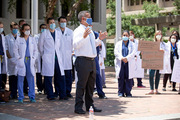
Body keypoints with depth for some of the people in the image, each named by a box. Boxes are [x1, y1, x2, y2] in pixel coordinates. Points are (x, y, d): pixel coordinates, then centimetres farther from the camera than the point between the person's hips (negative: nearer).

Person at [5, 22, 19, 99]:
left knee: (17, 76, 0)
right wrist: (10, 58, -11)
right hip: (11, 60, -2)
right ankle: (12, 94, 2)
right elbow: (6, 49, -1)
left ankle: (15, 93, 6)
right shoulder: (7, 37, 5)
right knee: (12, 76, -2)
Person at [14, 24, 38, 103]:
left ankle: (32, 96, 6)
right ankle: (21, 97, 6)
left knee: (31, 79, 0)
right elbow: (15, 50, 3)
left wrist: (33, 58, 3)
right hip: (22, 61, -2)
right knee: (20, 79, 0)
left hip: (30, 61, 2)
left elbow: (35, 50, 14)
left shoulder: (32, 39, 12)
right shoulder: (18, 40, 3)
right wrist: (19, 58, -6)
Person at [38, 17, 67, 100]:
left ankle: (62, 95, 6)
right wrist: (44, 55, 8)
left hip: (58, 58, 4)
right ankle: (50, 95, 6)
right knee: (48, 77, -2)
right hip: (48, 59, -4)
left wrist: (60, 55, 14)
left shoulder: (58, 33, 14)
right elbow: (40, 46, 7)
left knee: (61, 77, 0)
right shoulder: (44, 34, 1)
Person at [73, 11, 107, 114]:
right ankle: (78, 107, 3)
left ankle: (90, 105, 24)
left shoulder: (90, 31, 18)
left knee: (91, 85, 14)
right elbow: (75, 45, -20)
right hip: (83, 61, -8)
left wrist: (99, 39, 15)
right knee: (81, 85, -5)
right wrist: (83, 37, -32)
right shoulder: (78, 31, -8)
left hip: (92, 60, 8)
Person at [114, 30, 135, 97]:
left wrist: (127, 58, -16)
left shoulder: (131, 44, 12)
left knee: (128, 78, -5)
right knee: (121, 77, -5)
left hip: (129, 63, 0)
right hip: (120, 63, 0)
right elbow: (116, 52, 0)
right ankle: (121, 92, 1)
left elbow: (133, 53, -1)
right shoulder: (118, 44, 13)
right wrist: (122, 58, -16)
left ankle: (128, 92, 0)